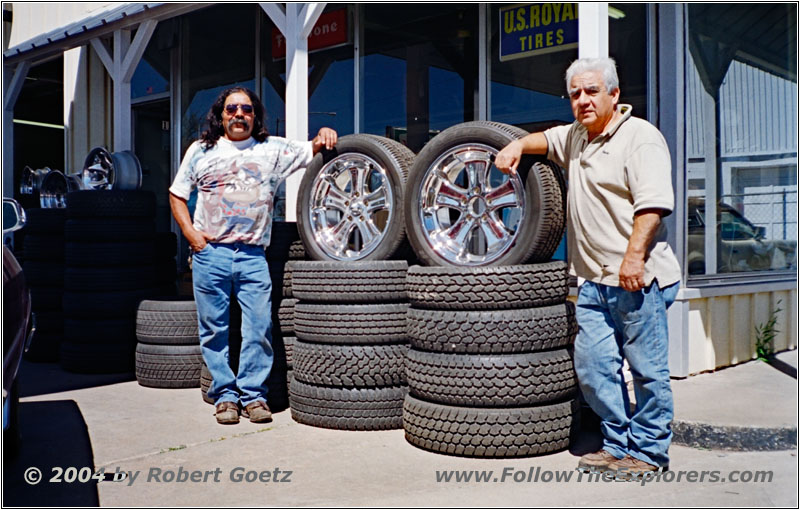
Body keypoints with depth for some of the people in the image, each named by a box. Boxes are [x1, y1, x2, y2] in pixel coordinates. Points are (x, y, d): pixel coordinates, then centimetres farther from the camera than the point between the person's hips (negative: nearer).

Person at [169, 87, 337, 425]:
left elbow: (313, 152, 11)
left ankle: (253, 394, 8)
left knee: (259, 328, -4)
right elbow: (177, 195, 15)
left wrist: (323, 136, -12)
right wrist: (191, 234, 2)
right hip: (210, 253, 0)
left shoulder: (273, 149, 10)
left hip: (253, 255, 0)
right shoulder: (201, 151, 11)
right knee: (214, 329, 4)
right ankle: (224, 395, 15)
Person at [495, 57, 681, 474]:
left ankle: (649, 453, 12)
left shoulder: (640, 136, -6)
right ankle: (618, 444, 19)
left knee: (647, 369, 0)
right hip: (593, 280, 8)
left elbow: (653, 203, -17)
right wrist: (518, 145, 20)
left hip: (638, 278, -8)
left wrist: (634, 255, -25)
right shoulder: (576, 137, 20)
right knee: (592, 368, 6)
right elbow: (547, 139, 41)